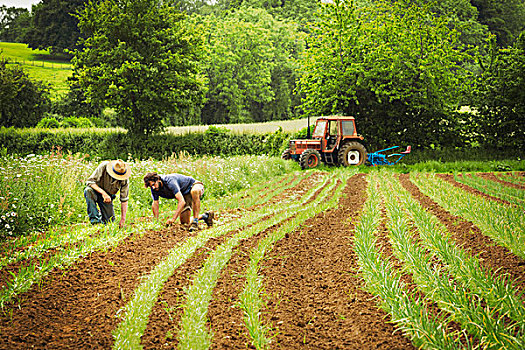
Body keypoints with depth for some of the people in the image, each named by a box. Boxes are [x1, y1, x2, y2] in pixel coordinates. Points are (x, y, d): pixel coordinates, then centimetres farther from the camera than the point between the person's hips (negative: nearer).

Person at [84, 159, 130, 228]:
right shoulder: (103, 166, -29)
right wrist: (103, 193, -40)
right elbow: (90, 181, -28)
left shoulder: (125, 180, -22)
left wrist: (123, 219, -21)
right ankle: (94, 218, -29)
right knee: (88, 190, -37)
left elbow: (124, 200, -17)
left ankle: (101, 213, 27)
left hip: (108, 195, 2)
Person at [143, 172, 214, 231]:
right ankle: (205, 216, 26)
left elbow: (182, 201, -42)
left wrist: (173, 218, -46)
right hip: (185, 195, 8)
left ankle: (195, 222, -36)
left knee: (194, 192, -45)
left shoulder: (169, 181, -37)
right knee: (185, 223, 2)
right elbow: (155, 204, -1)